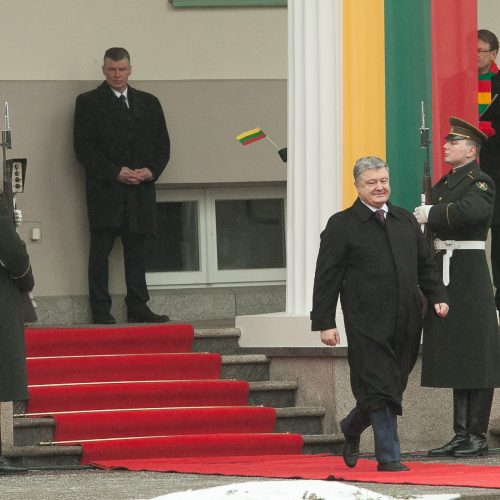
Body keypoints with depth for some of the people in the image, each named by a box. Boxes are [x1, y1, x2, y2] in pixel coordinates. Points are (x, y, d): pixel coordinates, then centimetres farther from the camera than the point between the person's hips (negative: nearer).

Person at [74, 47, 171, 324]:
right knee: (100, 249, -3)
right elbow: (84, 148, -6)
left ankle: (138, 307, 10)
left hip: (140, 189, 4)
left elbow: (162, 144, 13)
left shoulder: (149, 102, 15)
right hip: (104, 190, -4)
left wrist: (151, 170, -6)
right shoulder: (88, 103, 2)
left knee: (136, 249, 7)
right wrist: (115, 173, -14)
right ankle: (100, 310, -2)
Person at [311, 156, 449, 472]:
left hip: (406, 323, 5)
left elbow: (426, 265, 22)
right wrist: (324, 322, -8)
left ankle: (352, 428, 35)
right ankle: (389, 456, -4)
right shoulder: (342, 225, -1)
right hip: (367, 324, -5)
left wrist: (438, 297, 5)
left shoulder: (406, 221, 16)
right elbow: (326, 278, -2)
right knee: (379, 389, -9)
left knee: (394, 386, 10)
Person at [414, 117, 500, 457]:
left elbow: (470, 210, -28)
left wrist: (431, 214, -15)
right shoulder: (444, 184, 19)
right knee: (455, 358, 9)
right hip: (444, 275, 8)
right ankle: (461, 435, 13)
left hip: (469, 273, -8)